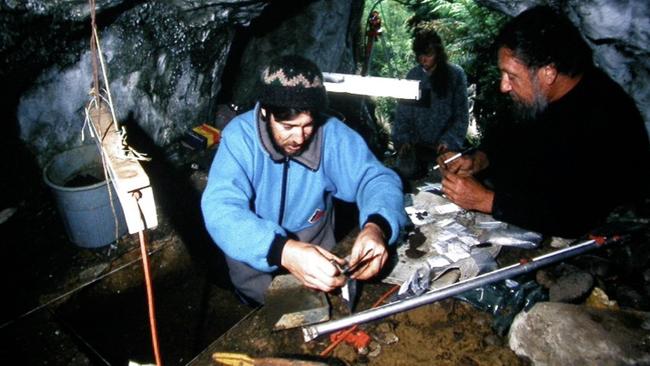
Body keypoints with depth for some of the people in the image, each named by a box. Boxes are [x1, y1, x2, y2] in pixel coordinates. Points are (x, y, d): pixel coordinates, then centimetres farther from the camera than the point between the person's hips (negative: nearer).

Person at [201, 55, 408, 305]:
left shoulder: (332, 133, -15)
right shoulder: (240, 136, -21)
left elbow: (377, 178, -14)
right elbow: (221, 209, -32)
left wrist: (376, 226, -38)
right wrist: (283, 251, -51)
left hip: (317, 251, 2)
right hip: (255, 256, -1)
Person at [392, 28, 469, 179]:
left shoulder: (456, 74, -4)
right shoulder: (413, 75, 3)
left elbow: (461, 113, -3)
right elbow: (403, 111, 5)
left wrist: (449, 140, -14)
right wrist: (404, 139, -7)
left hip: (444, 144, -1)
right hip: (416, 142, 2)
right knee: (407, 171, -21)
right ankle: (424, 164, 11)